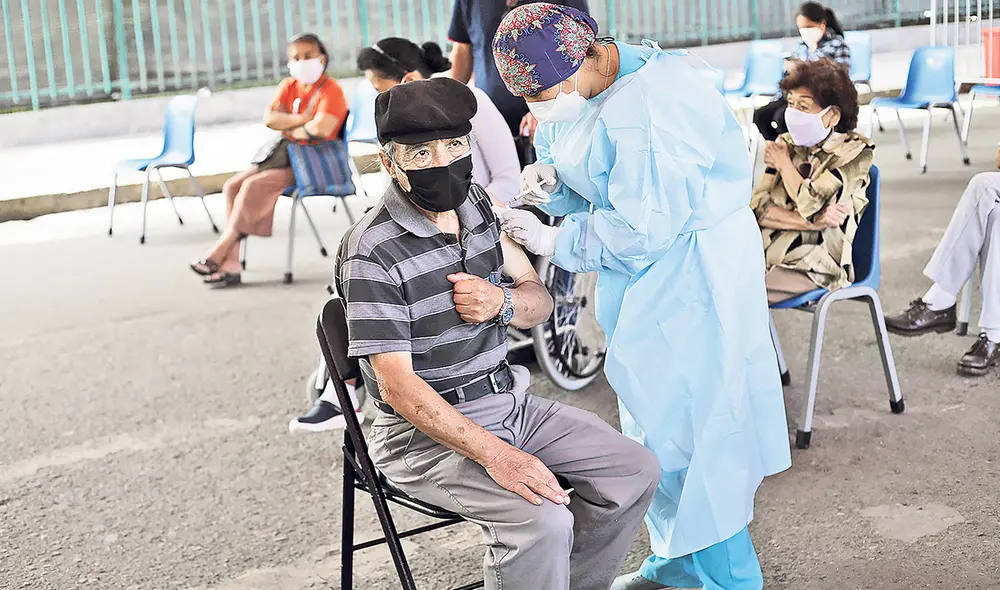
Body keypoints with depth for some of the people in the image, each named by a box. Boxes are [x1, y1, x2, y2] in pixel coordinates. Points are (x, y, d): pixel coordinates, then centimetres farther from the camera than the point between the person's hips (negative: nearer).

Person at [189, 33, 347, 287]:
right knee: (233, 185, -8)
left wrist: (289, 129, -9)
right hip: (284, 155, 8)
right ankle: (231, 264, -14)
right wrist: (302, 119, -16)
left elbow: (320, 129, -27)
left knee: (254, 185, -26)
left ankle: (218, 253, -17)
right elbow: (269, 119, -2)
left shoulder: (331, 90, -10)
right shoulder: (288, 86, 13)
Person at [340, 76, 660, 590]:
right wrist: (495, 454, -29)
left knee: (634, 471, 1)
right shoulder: (373, 253, -19)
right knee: (543, 521, -29)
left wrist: (503, 303, -13)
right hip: (426, 432, -8)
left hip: (510, 403, 8)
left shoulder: (478, 206, 4)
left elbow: (540, 303, 13)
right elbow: (398, 385, -23)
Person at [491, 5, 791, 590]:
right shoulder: (576, 90, 2)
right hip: (642, 267, 10)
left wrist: (552, 241, -19)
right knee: (650, 416, 16)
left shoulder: (646, 109, -28)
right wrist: (549, 182, -9)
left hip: (690, 266, -9)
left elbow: (641, 228, -27)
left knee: (683, 420, -4)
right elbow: (588, 183, 13)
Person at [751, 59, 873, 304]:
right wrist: (810, 221, -13)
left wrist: (784, 164, 3)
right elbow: (757, 208, 2)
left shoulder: (855, 151, 0)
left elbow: (812, 205, -13)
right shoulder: (786, 144, 13)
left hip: (814, 266, -5)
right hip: (769, 254, 5)